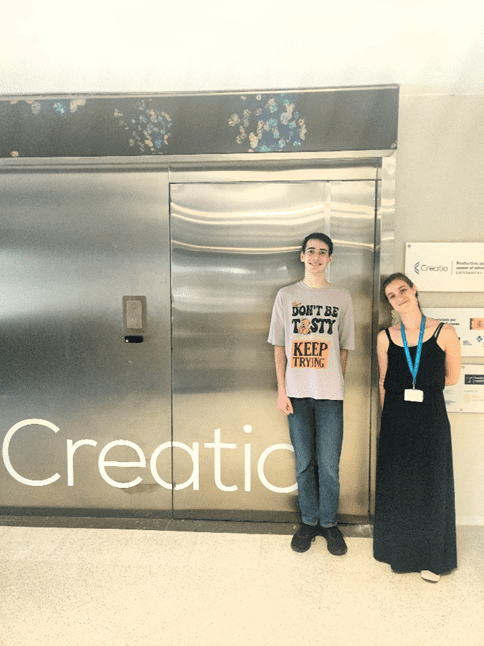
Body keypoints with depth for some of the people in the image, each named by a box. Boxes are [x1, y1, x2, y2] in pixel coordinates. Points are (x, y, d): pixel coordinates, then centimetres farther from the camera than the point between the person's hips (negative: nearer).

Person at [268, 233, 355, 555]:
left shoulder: (342, 298, 4)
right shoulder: (286, 296, 4)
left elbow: (344, 347, 8)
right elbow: (279, 346, 5)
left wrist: (337, 385, 4)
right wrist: (281, 389, 0)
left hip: (330, 394, 0)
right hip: (297, 392, 1)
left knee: (329, 464, 5)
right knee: (304, 463, 11)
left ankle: (329, 522, 26)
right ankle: (309, 521, 28)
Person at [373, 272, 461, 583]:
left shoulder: (445, 332, -6)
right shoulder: (385, 337, 0)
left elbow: (452, 377, 3)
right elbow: (384, 383, 8)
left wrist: (417, 387, 2)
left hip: (431, 419, -1)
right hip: (396, 421, 2)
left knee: (431, 485, 11)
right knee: (395, 485, 12)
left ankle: (430, 556, 31)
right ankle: (398, 550, 33)